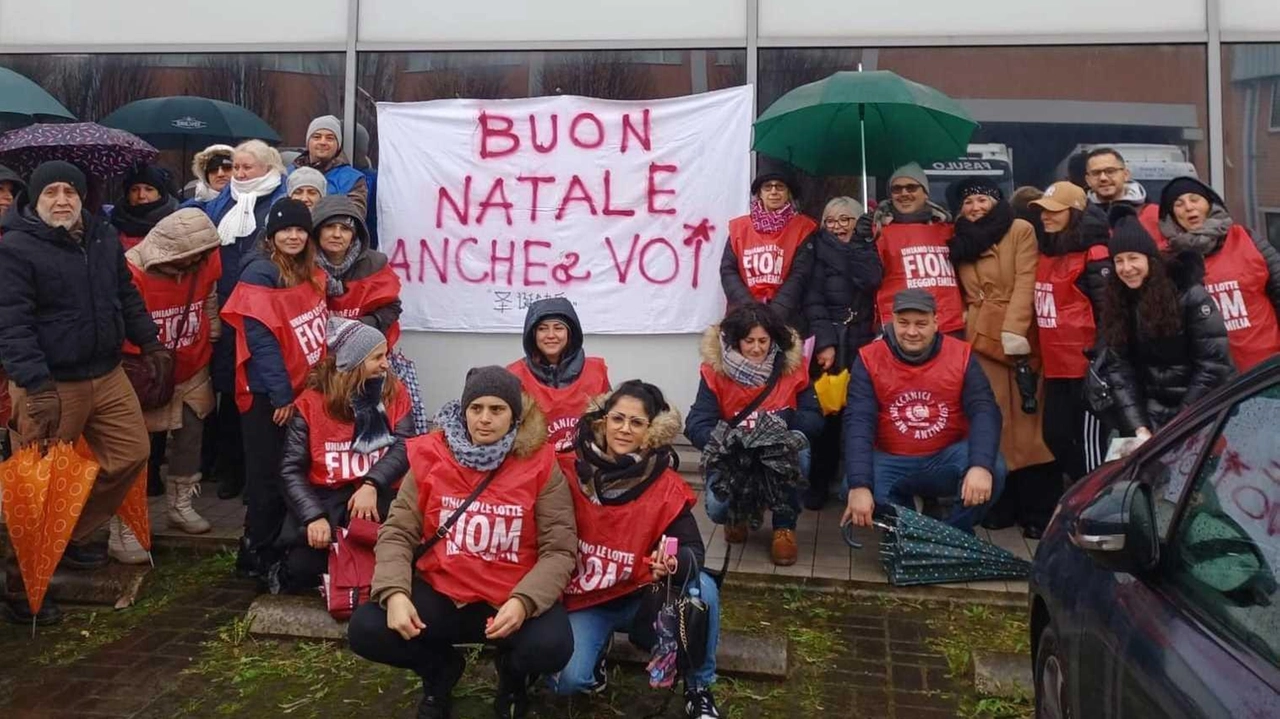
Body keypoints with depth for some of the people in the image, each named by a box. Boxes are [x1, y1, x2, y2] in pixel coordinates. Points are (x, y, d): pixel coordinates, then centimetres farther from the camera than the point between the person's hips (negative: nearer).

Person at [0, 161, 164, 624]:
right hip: (49, 384, -7)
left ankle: (78, 536, 32)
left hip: (106, 375, 7)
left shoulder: (104, 237, 8)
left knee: (132, 452, 12)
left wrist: (149, 343, 14)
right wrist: (37, 385, -26)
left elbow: (128, 296, 19)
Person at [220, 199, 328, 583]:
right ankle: (256, 555, 14)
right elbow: (261, 340, -18)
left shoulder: (310, 274, 10)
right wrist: (281, 394, -19)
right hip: (268, 394, -7)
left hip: (304, 388, 7)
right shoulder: (259, 274, -13)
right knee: (269, 475, 1)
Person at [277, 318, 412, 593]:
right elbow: (291, 469, -4)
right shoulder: (310, 402, 0)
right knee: (301, 566, -21)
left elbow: (404, 447, -8)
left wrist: (372, 485, -25)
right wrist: (314, 516, -18)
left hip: (378, 494, 1)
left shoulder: (395, 393, 6)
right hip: (324, 496, 0)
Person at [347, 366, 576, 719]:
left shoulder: (540, 465, -8)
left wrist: (524, 601, -27)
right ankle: (441, 670, 14)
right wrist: (394, 593, -18)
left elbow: (559, 550, -9)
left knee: (551, 647, -31)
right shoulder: (431, 456, -2)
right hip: (440, 593, 2)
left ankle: (513, 675, 11)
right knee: (365, 630, -19)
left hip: (512, 599, -2)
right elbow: (397, 533, 0)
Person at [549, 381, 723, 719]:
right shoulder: (570, 472, -12)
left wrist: (674, 564, -39)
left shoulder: (666, 486, -12)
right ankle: (599, 644, 13)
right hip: (584, 601, -1)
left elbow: (694, 551, -16)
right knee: (569, 680, -25)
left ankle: (699, 688, -2)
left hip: (641, 598, 1)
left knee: (704, 588, -27)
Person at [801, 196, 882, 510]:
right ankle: (819, 482, 3)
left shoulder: (867, 249, 12)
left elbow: (872, 279, -10)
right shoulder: (820, 251, 7)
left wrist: (851, 245, -5)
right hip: (829, 343, -1)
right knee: (825, 413, -7)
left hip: (864, 344, 2)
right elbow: (813, 301, -3)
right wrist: (824, 343, -14)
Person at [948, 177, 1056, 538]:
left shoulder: (1020, 231, 2)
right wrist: (962, 320, 6)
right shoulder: (960, 241, 17)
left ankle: (1037, 509, -1)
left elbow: (1026, 281, -8)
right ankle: (1002, 503, 8)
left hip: (1017, 337, -4)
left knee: (1026, 419, -5)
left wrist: (1014, 328, -18)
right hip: (979, 338, 4)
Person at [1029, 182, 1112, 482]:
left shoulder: (1094, 254, -9)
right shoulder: (1046, 252, 14)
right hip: (1056, 365, 8)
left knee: (1089, 439, -1)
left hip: (1087, 364, -8)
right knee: (1055, 436, 12)